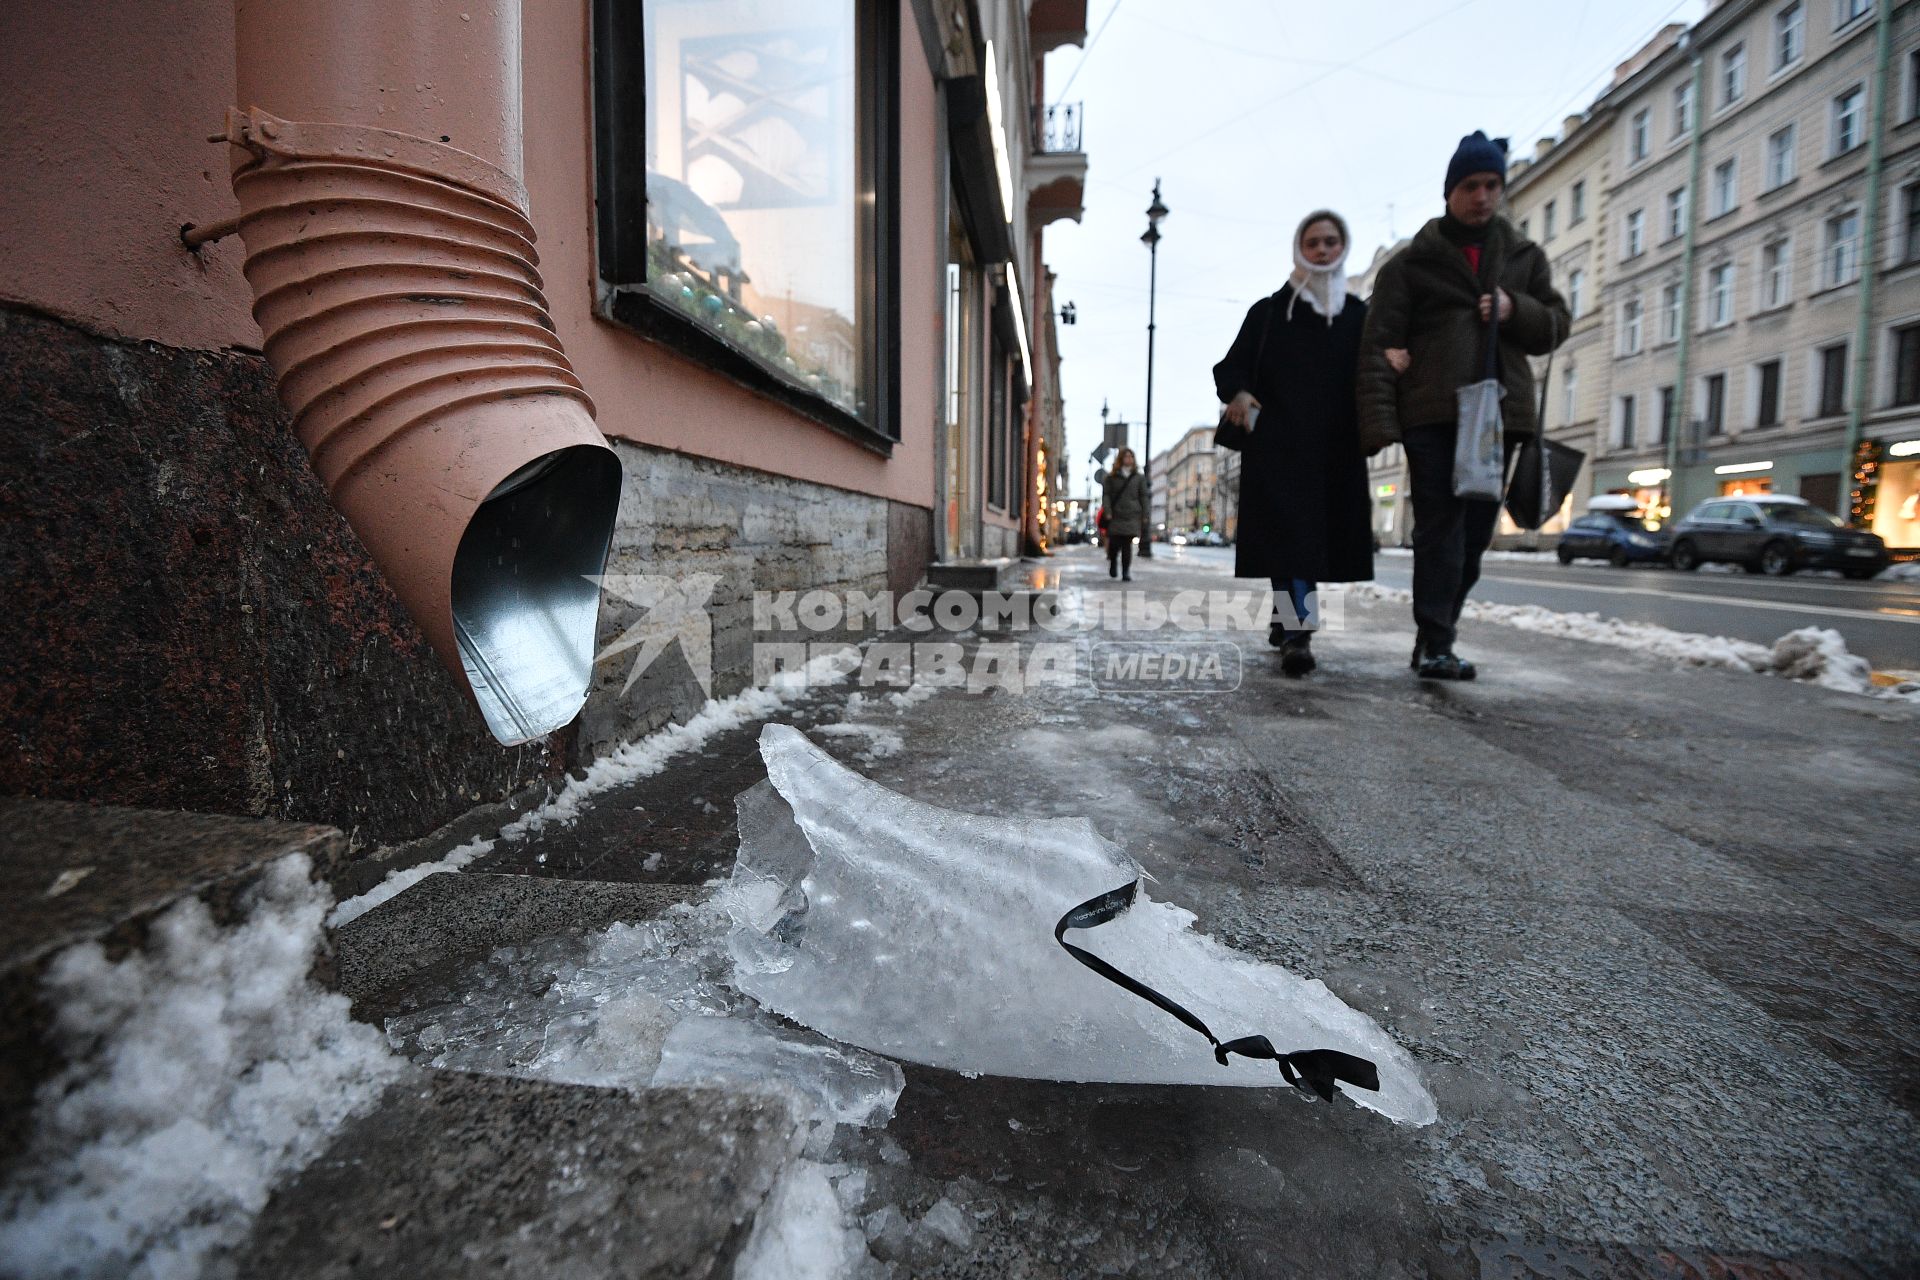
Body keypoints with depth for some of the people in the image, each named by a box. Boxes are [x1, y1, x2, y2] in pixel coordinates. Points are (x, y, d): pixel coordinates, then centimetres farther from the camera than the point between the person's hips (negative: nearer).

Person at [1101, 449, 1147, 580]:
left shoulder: (1139, 478, 12)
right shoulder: (1111, 477, 7)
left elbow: (1143, 497, 11)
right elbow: (1106, 494, 2)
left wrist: (1144, 517, 4)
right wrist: (1107, 512, -10)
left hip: (1132, 516, 1)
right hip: (1115, 515, -1)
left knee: (1127, 546, -4)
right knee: (1115, 544, -4)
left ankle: (1126, 573, 0)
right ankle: (1113, 564, 24)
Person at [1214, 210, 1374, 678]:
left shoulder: (1358, 315, 15)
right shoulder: (1268, 311, 10)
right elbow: (1233, 363, 3)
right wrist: (1238, 392, -20)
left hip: (1336, 446, 3)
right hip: (1277, 442, -3)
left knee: (1317, 536, 7)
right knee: (1288, 531, -13)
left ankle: (1285, 617, 24)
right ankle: (1298, 633, -18)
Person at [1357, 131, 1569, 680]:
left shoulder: (1525, 257, 19)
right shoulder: (1413, 261, 6)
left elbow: (1557, 324, 20)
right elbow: (1378, 345, -3)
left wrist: (1516, 310, -4)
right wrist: (1379, 423, -15)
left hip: (1498, 413, 5)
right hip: (1432, 414, -4)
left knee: (1475, 533, 4)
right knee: (1440, 529, -10)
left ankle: (1434, 636, 15)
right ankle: (1436, 643, -8)